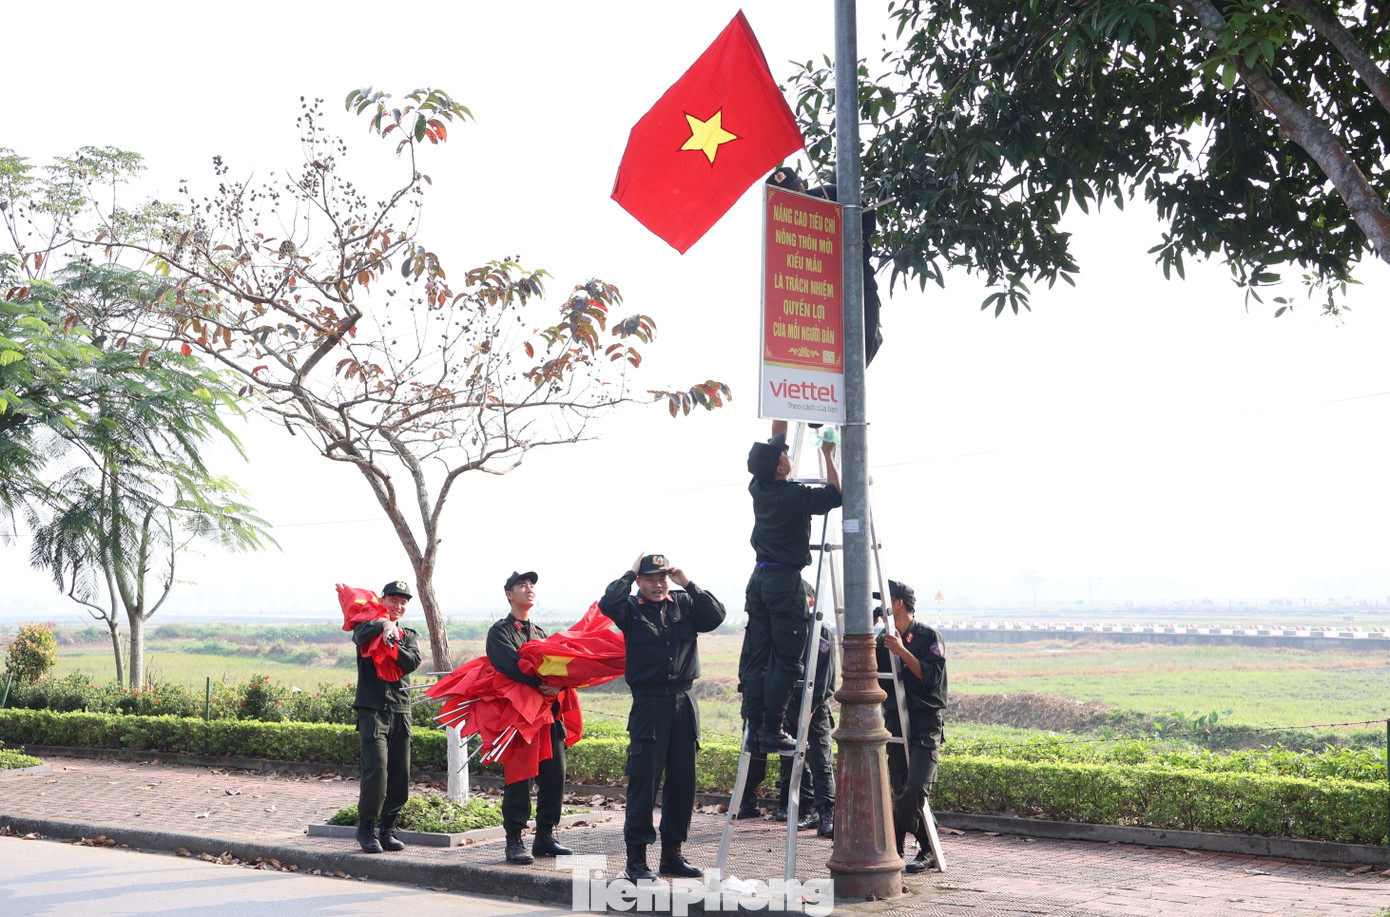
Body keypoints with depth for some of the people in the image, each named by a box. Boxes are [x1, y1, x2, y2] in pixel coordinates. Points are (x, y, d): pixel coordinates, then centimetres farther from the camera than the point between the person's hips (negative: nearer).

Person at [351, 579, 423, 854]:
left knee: (400, 773, 2)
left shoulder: (409, 636, 18)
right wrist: (384, 625, -31)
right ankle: (366, 828, 0)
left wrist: (392, 644, -14)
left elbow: (413, 662, -3)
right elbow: (360, 635, -18)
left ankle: (387, 829, 14)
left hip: (400, 710, 4)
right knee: (376, 769, -14)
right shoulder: (369, 627, 8)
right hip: (372, 710, -4)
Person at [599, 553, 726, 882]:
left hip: (684, 703, 4)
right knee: (644, 781, -6)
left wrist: (688, 584, -6)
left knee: (683, 781, 7)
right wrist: (630, 574, -7)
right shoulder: (631, 608, 1)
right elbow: (608, 604, -20)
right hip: (648, 704, -4)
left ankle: (672, 854, 18)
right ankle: (636, 858, -1)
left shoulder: (685, 604, 10)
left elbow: (716, 616, -4)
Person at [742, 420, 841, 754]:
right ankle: (772, 732, -8)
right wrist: (829, 456, 2)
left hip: (759, 578, 7)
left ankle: (755, 731, 6)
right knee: (785, 660, -5)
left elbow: (774, 442, 19)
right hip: (785, 580, -7)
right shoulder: (794, 495, -13)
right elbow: (835, 494, -5)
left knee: (756, 659, 6)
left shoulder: (758, 488, 6)